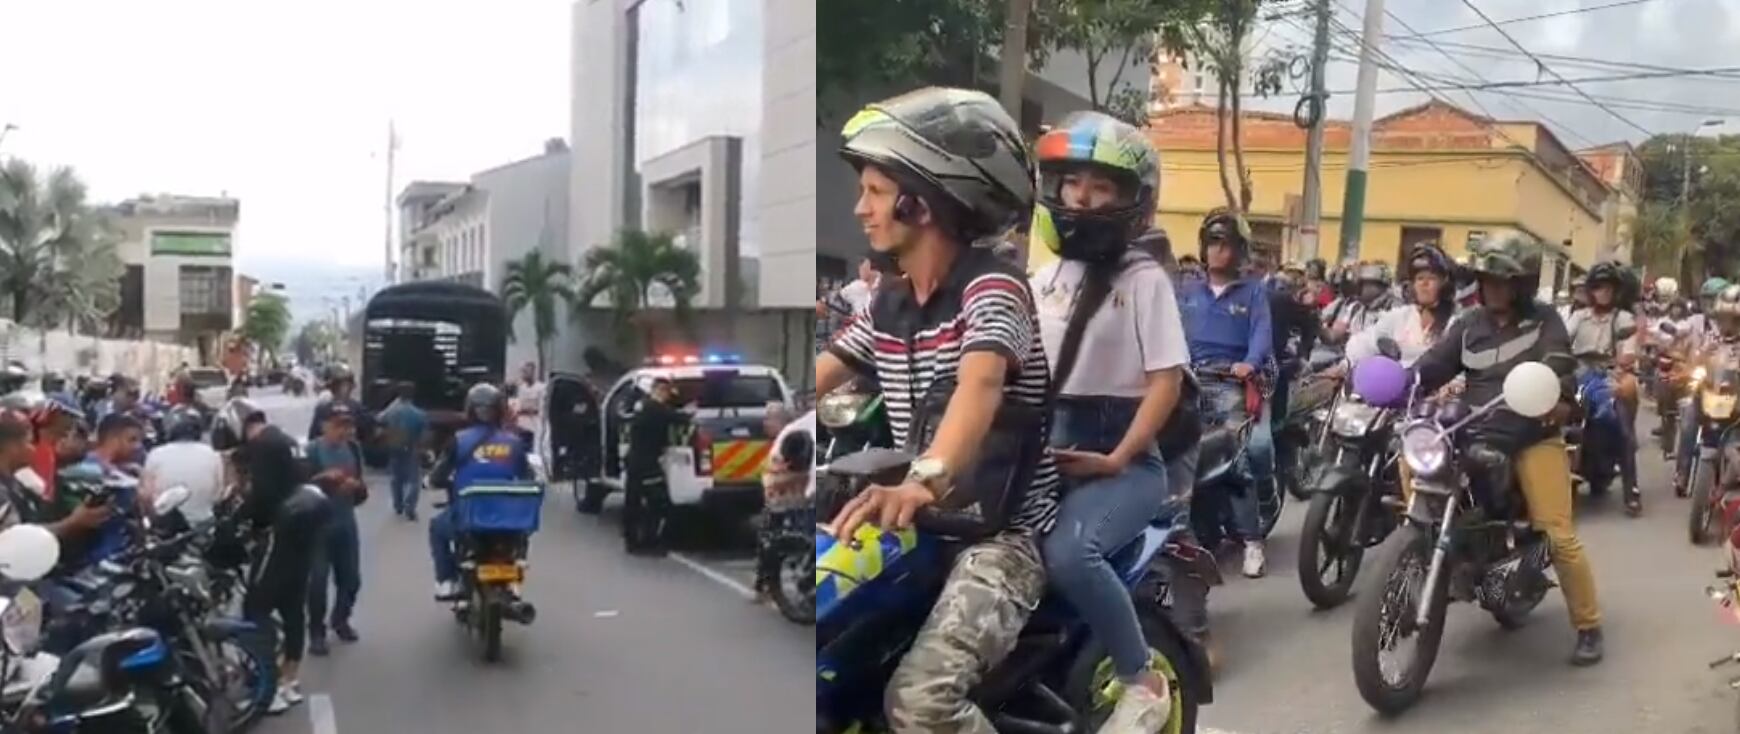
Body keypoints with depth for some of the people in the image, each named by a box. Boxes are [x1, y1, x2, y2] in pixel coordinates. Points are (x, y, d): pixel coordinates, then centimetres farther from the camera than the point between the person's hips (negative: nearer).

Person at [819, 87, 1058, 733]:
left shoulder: (992, 289, -14)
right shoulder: (886, 303, 12)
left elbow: (980, 386, -33)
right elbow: (822, 376, 12)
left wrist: (924, 481, -52)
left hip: (1002, 533, -8)